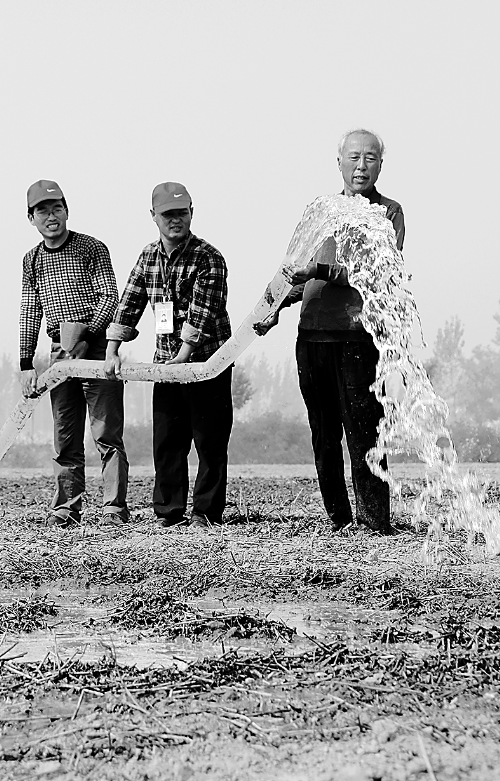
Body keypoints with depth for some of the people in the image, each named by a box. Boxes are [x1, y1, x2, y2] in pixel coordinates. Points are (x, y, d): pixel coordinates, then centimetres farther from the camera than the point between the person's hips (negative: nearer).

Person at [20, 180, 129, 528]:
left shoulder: (92, 248, -1)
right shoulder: (32, 261, 13)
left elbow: (110, 297, -7)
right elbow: (29, 314, 13)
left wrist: (86, 336, -19)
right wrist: (26, 364, 6)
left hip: (97, 346, -4)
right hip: (60, 352, 5)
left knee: (107, 433, -6)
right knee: (66, 437, 6)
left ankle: (115, 508, -5)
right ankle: (67, 508, 11)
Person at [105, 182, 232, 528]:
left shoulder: (208, 259, -11)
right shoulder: (149, 256, 9)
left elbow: (201, 314, -19)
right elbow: (129, 304, 10)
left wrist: (183, 357, -26)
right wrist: (112, 352, 1)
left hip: (206, 361, -6)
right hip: (166, 362, 6)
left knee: (210, 441, -1)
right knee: (166, 441, 6)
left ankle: (206, 512, 6)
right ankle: (169, 512, 12)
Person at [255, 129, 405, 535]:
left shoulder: (388, 212, 2)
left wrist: (322, 270, -21)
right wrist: (278, 305, 17)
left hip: (359, 337, -5)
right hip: (312, 334, 6)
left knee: (362, 432, -10)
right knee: (324, 435, 7)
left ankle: (376, 520, -6)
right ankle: (338, 518, 15)